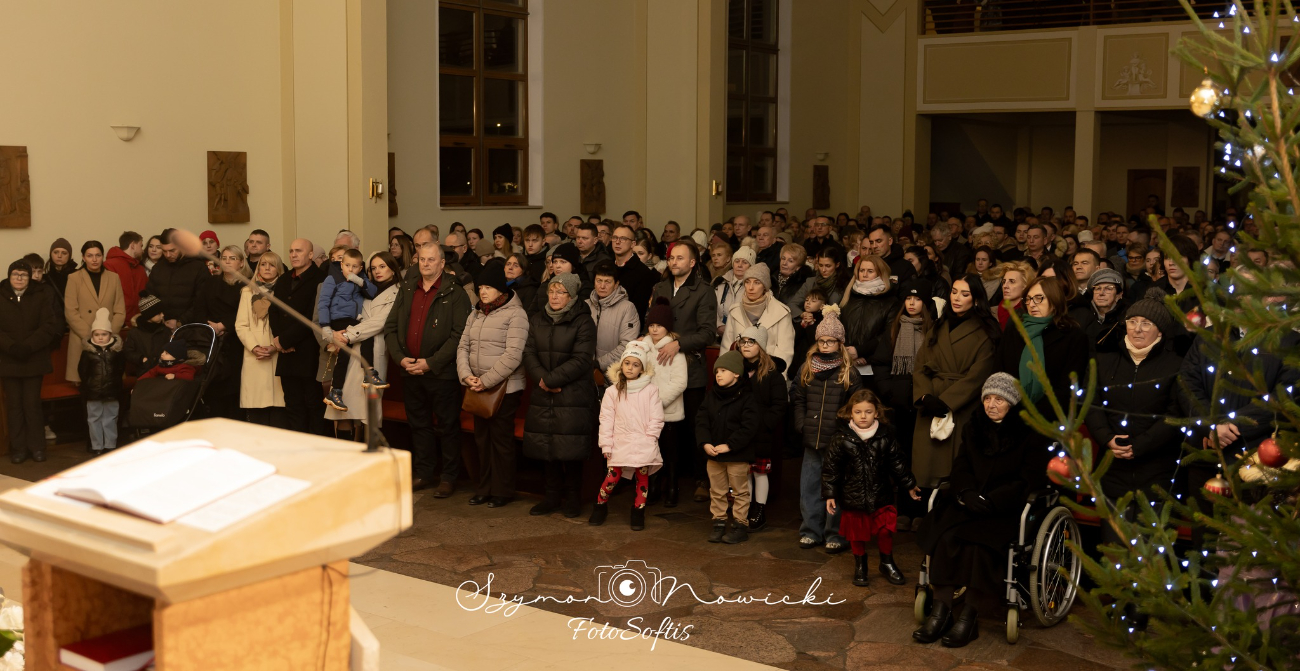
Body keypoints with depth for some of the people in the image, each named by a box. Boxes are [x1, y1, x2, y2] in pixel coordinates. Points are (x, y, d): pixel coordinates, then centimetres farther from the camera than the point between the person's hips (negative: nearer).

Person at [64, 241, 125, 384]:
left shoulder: (114, 278, 12)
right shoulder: (74, 279, 5)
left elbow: (120, 311, 8)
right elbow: (70, 312, -2)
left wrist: (110, 334, -6)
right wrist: (89, 335, -12)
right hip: (83, 342, -2)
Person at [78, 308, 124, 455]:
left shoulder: (116, 350, -1)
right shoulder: (88, 351, -4)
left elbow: (120, 369, 3)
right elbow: (82, 370, -2)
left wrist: (115, 382, -2)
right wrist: (88, 383, -4)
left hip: (111, 391, 1)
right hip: (93, 392, -1)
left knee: (110, 418, 9)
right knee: (94, 418, 6)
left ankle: (110, 444, 17)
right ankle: (97, 446, 13)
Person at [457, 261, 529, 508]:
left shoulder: (515, 314, -10)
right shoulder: (475, 314, 13)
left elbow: (513, 355, -17)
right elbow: (463, 346, 10)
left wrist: (486, 381, -17)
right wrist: (467, 375, -7)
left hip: (505, 388, -7)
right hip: (478, 388, 7)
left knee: (501, 439, -1)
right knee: (481, 438, 12)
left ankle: (502, 491, 9)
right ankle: (483, 488, 22)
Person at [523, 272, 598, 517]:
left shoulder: (583, 322, -5)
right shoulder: (537, 321, 12)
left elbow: (581, 360, -12)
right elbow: (529, 354, 5)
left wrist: (551, 379, -15)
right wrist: (542, 378, -13)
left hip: (574, 396, -5)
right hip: (543, 397, 5)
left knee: (571, 451, -2)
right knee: (548, 448, 8)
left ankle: (573, 498, 11)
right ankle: (553, 496, 18)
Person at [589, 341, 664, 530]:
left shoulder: (650, 390, 1)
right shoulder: (612, 391, 3)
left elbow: (656, 419, 1)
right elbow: (606, 419, 3)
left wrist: (649, 438, -8)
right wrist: (606, 444, -1)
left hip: (644, 444, 0)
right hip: (620, 443, 0)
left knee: (642, 478, 4)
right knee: (612, 477, -3)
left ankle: (638, 512, 17)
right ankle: (600, 506, 18)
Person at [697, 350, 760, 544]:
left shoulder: (747, 397, -11)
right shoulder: (711, 395, 6)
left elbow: (749, 426, -17)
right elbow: (701, 421, 3)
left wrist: (729, 445, -20)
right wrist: (705, 443, -13)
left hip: (738, 455, -5)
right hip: (713, 454, 5)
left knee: (739, 492, 5)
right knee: (716, 492, 13)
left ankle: (740, 526, 15)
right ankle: (719, 524, 24)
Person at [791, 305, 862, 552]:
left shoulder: (849, 372, -3)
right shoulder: (807, 368, 7)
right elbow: (797, 398, 12)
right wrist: (800, 424, 1)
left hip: (837, 440, -3)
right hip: (812, 439, 3)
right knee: (809, 485, 8)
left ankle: (835, 534, 13)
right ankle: (811, 530, 20)